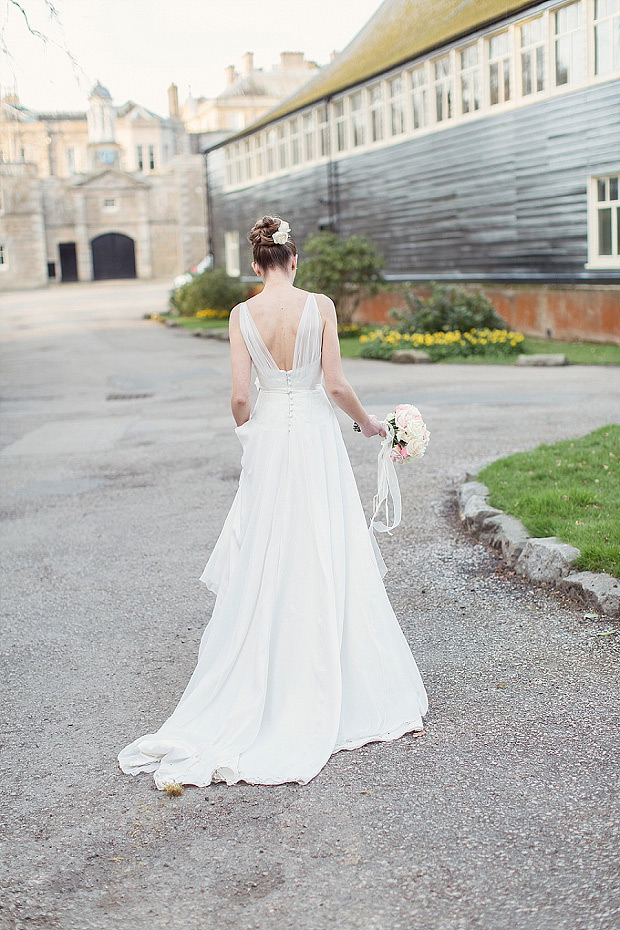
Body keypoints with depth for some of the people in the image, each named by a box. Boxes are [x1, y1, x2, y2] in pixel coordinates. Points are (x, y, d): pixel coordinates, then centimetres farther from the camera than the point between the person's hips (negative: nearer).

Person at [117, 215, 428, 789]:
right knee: (326, 559, 6)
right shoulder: (320, 306, -7)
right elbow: (335, 385, -9)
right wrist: (365, 420, 9)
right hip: (316, 435, -1)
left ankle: (261, 684, 16)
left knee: (264, 563, 10)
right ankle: (339, 683, 14)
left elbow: (240, 395, -5)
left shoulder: (243, 314, -3)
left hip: (267, 439, 1)